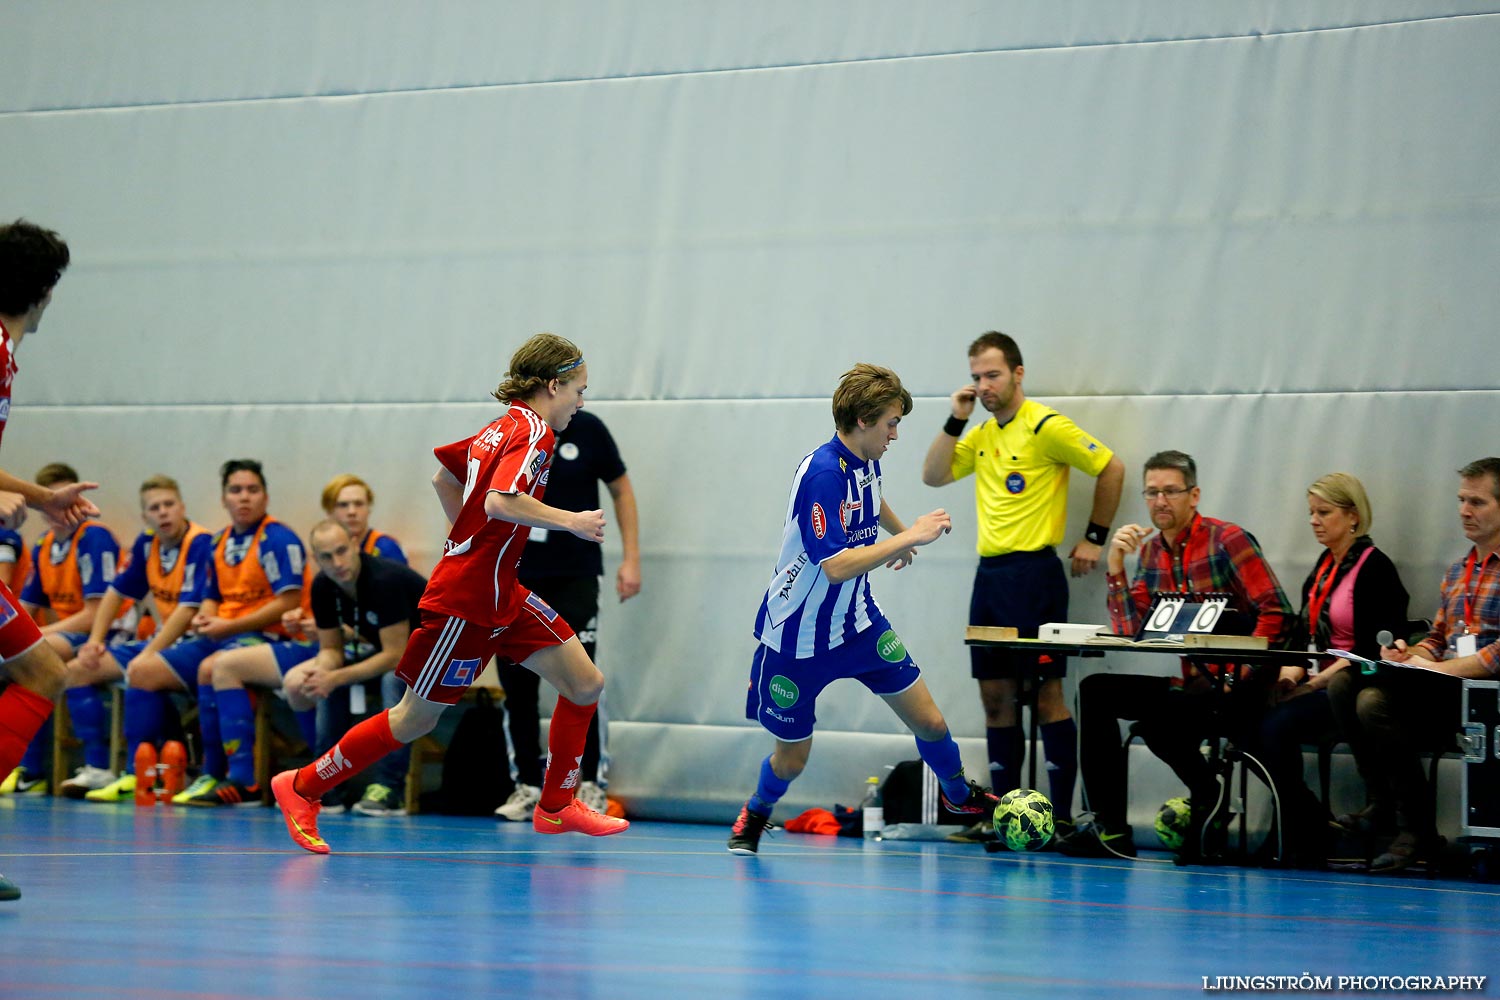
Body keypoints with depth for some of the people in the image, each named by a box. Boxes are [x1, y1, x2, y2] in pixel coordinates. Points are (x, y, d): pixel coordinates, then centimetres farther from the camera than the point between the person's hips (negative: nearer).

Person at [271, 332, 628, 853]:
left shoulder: (502, 428, 11)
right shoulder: (532, 432, -16)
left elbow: (444, 477, 23)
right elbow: (500, 502, -32)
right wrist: (570, 521, -21)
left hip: (501, 595, 10)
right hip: (464, 601, -10)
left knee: (585, 683, 5)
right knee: (416, 718, 1)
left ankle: (556, 807, 14)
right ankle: (303, 787, 14)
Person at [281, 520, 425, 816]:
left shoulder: (385, 580, -31)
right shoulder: (323, 587, -9)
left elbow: (396, 656, -31)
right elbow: (332, 649, 0)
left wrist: (335, 678, -33)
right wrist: (321, 672, -25)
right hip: (384, 649, 8)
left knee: (395, 677, -39)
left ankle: (390, 789, -33)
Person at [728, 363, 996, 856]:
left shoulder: (865, 463, 0)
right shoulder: (823, 473, -28)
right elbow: (835, 566, -35)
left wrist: (902, 533, 38)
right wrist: (910, 537, -31)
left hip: (857, 622, 7)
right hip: (797, 638, -7)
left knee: (929, 722, 3)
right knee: (791, 758, 7)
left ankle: (961, 795, 32)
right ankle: (755, 814, 39)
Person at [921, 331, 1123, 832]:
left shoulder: (1045, 427, -9)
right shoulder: (982, 435, 15)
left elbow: (1111, 469, -7)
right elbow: (933, 475, 12)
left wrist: (1094, 537, -4)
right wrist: (955, 420, 2)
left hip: (1033, 573, -8)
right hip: (988, 572, 8)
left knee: (1046, 694, -6)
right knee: (996, 696, 8)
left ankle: (1062, 817, -4)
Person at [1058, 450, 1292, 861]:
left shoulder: (1227, 540, -9)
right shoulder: (1151, 550, 12)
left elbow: (1276, 612, -16)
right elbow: (1128, 630, 6)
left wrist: (1235, 677, -21)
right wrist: (1115, 568, -5)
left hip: (1236, 692, -8)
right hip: (1187, 685, 8)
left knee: (1158, 719, -31)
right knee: (1095, 692, -6)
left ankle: (1207, 790, -1)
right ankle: (1109, 828, -8)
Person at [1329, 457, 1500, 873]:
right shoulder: (1457, 573, 24)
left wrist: (1437, 668, -17)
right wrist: (1411, 655, 3)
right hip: (1443, 691, 8)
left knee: (1375, 701, -29)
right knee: (1343, 683, -13)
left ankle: (1417, 833, -20)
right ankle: (1384, 804, -9)